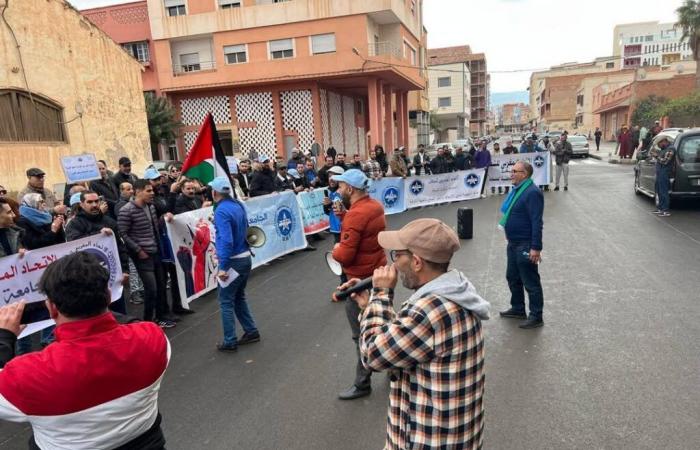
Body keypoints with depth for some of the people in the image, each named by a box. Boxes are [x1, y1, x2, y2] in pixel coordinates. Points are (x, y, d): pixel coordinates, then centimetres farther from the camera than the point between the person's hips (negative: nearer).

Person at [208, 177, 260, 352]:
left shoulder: (221, 211, -19)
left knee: (226, 302, 4)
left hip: (233, 261, -8)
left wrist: (223, 267, -25)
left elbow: (227, 240, -27)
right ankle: (251, 331, 27)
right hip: (245, 257, 8)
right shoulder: (238, 205, 6)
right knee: (239, 297, 22)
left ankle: (230, 342, 11)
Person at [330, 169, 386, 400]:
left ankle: (362, 384, 17)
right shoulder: (374, 206, 3)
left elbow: (345, 255, -27)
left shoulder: (356, 215, -26)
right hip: (377, 273, 9)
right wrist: (343, 215, -2)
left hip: (360, 281, -9)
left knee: (363, 335, 4)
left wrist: (336, 249, -6)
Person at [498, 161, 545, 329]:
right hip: (513, 243, 10)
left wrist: (536, 248, -25)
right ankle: (517, 309, 37)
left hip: (525, 246, -10)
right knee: (513, 277, 21)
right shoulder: (517, 189, 9)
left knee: (531, 282, 2)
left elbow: (537, 222, -24)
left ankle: (536, 317, 14)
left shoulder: (532, 192, -21)